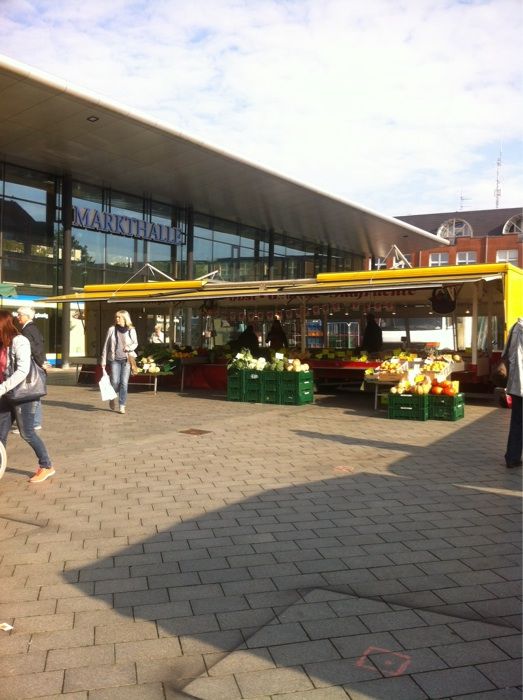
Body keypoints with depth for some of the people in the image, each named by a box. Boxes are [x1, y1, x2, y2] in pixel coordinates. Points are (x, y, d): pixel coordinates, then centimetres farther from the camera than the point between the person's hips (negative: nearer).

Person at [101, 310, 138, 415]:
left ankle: (122, 406, 8)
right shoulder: (111, 329, 1)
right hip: (114, 359, 0)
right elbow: (106, 345, 5)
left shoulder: (131, 330, 1)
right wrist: (103, 360, 4)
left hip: (126, 359, 0)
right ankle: (112, 398, 24)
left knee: (124, 383, -2)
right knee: (115, 381, -7)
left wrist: (130, 348, -10)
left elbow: (135, 343, 12)